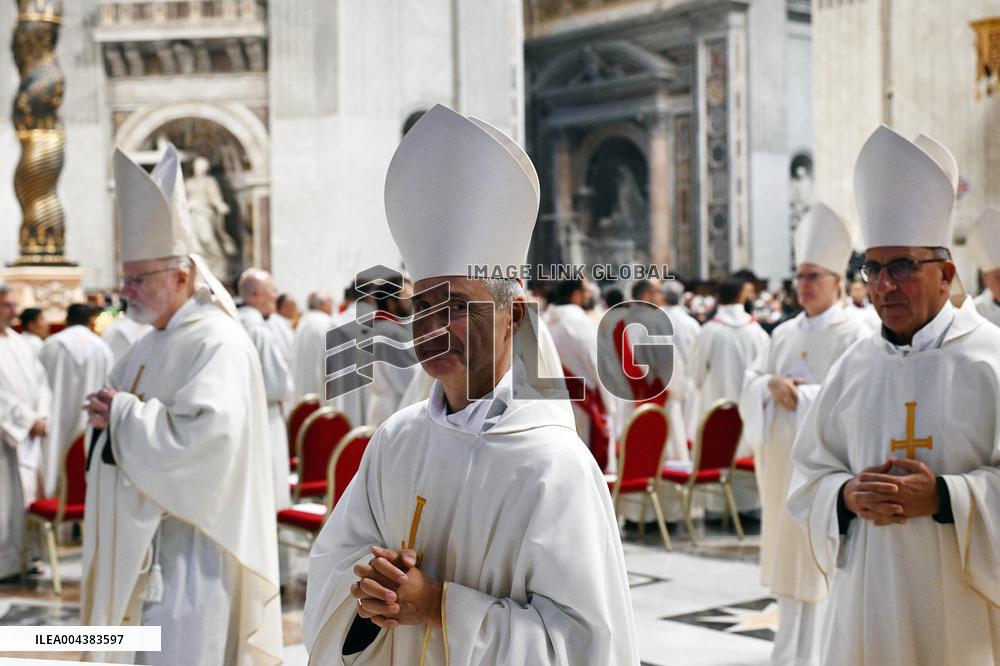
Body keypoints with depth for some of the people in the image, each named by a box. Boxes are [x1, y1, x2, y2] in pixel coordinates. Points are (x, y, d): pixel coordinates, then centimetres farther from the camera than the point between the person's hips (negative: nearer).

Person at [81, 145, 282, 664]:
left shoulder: (219, 345, -15)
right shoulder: (154, 346, 14)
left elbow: (205, 436, -28)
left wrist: (124, 414, -16)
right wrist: (108, 413, 0)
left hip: (190, 552, -9)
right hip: (142, 547, 9)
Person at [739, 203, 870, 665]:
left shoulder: (855, 336, -5)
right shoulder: (785, 333, 14)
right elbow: (751, 382, 10)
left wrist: (801, 395, -15)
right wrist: (772, 385, -11)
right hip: (784, 460, 6)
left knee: (820, 558, -4)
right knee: (789, 554, 10)